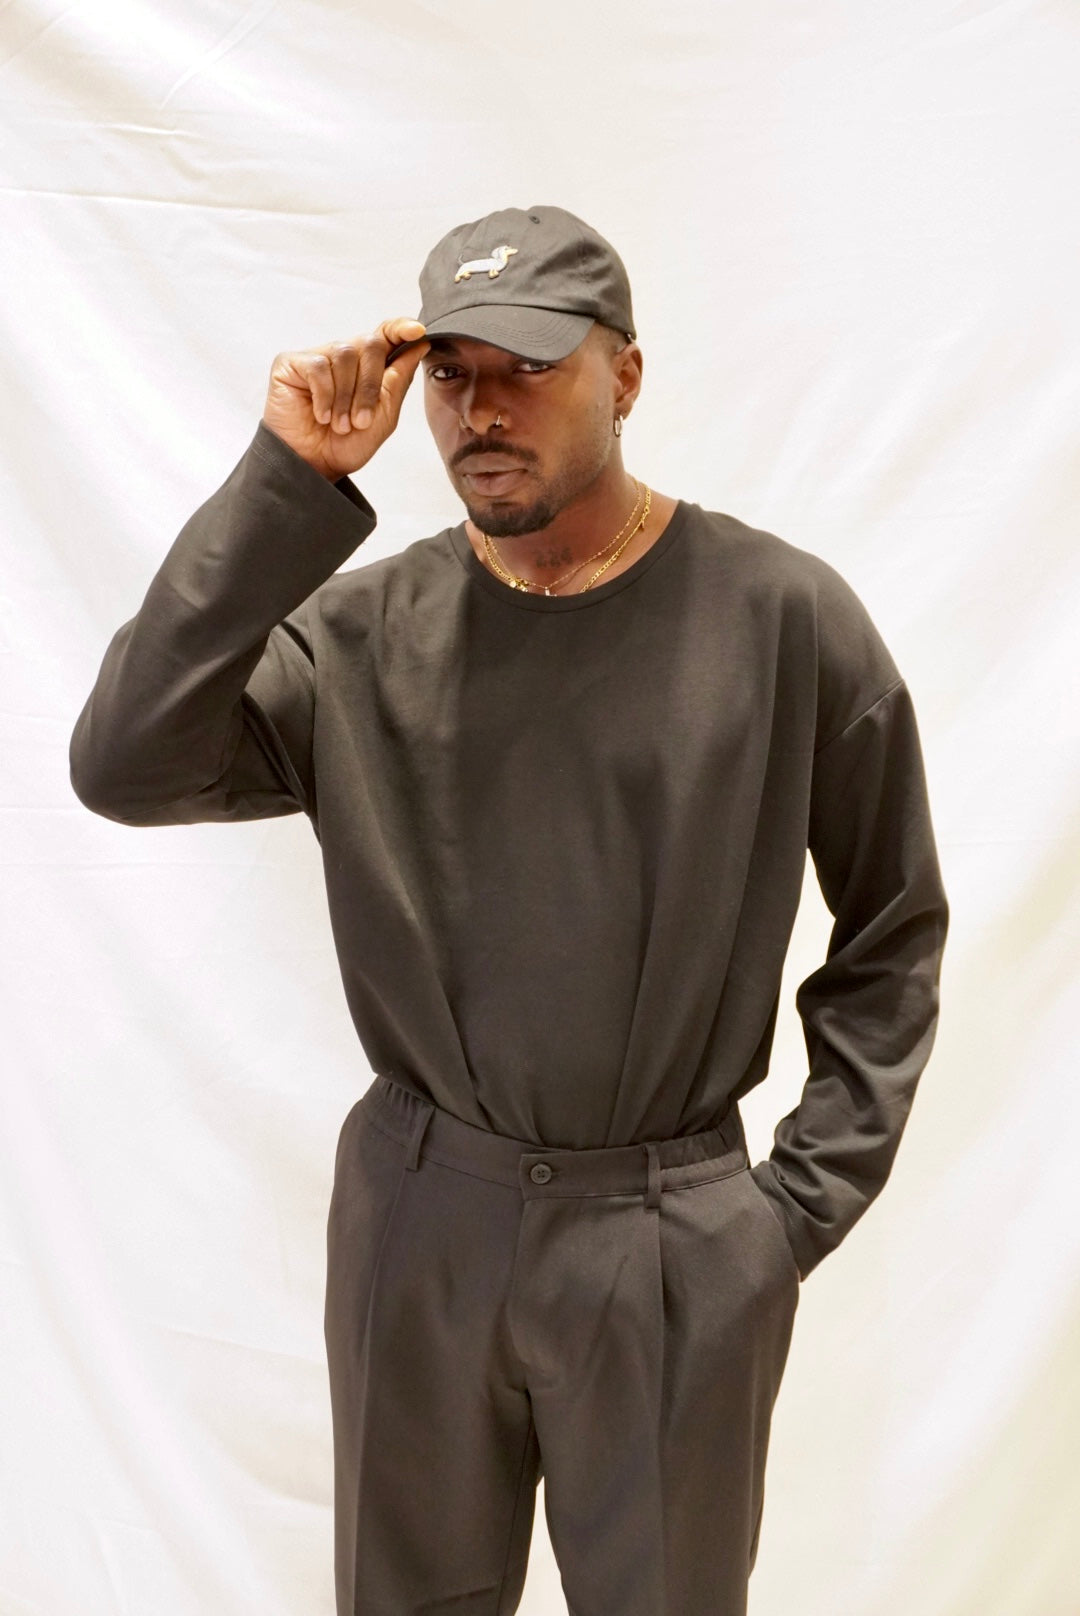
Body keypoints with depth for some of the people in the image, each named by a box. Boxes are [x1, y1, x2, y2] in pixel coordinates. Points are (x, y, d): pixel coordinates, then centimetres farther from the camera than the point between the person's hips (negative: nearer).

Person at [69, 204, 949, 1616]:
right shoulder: (367, 631, -4)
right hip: (416, 1221, 2)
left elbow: (891, 933, -1)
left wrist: (808, 1197, -4)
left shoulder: (783, 615, -9)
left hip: (679, 1246, -2)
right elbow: (127, 769, -17)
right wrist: (290, 487, -19)